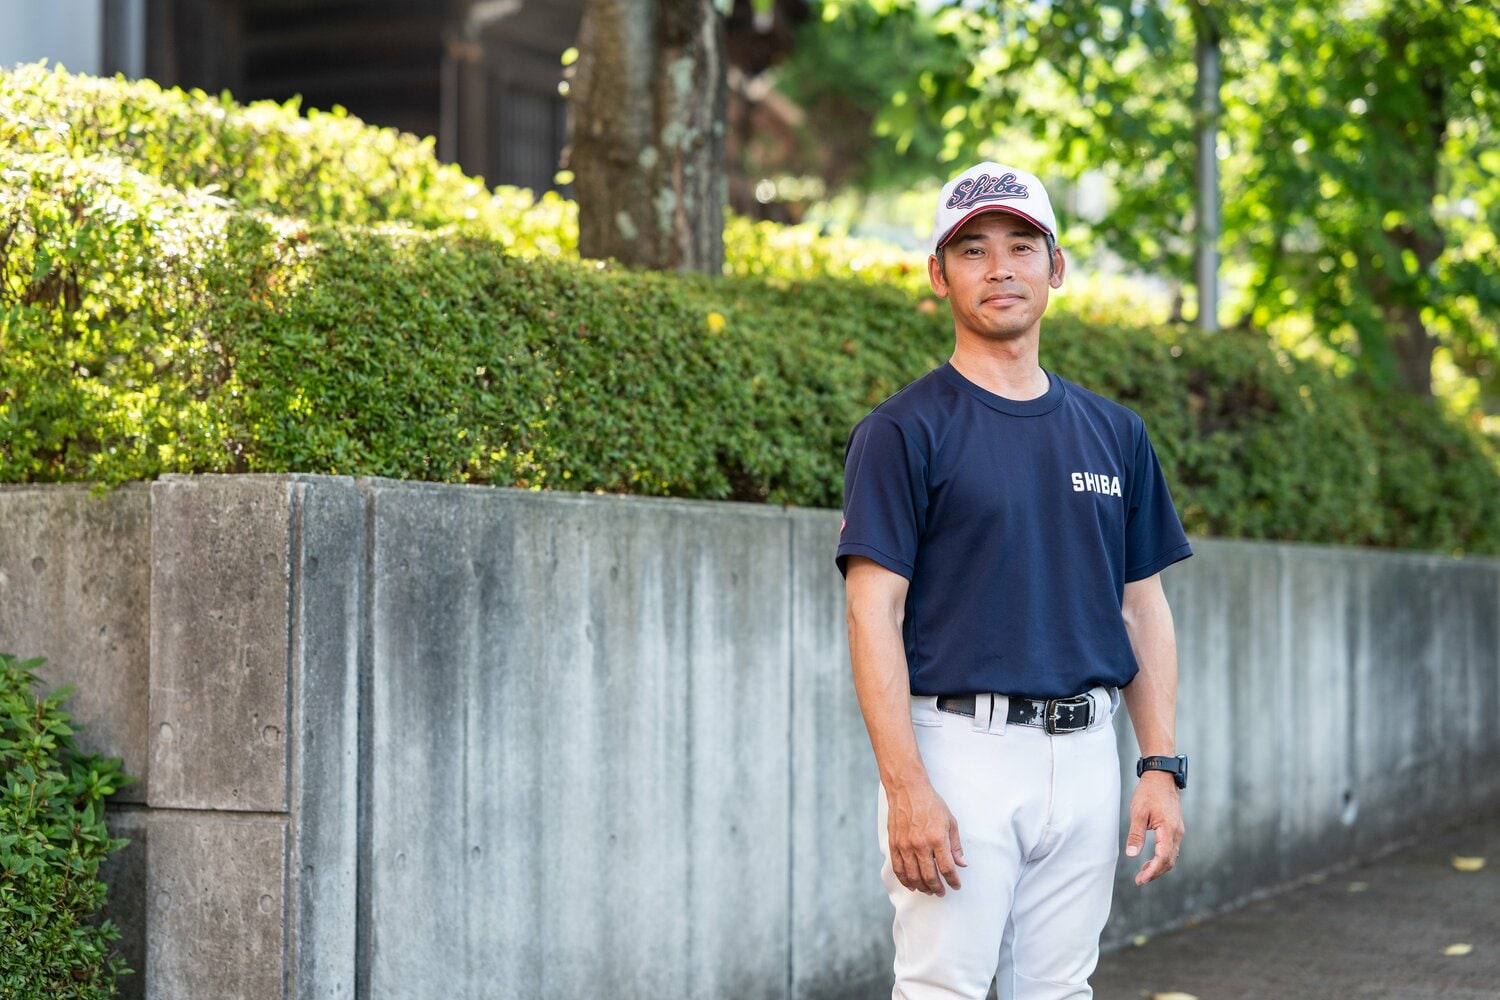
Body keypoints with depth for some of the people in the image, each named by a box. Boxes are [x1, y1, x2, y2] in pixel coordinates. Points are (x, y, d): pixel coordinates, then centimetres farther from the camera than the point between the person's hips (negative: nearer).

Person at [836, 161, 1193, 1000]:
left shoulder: (1113, 432, 13)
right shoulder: (905, 429, -3)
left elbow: (1144, 606, 14)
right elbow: (875, 611, -9)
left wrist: (1162, 766, 5)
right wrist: (906, 786, -18)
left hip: (1087, 752, 5)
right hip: (962, 746, -5)